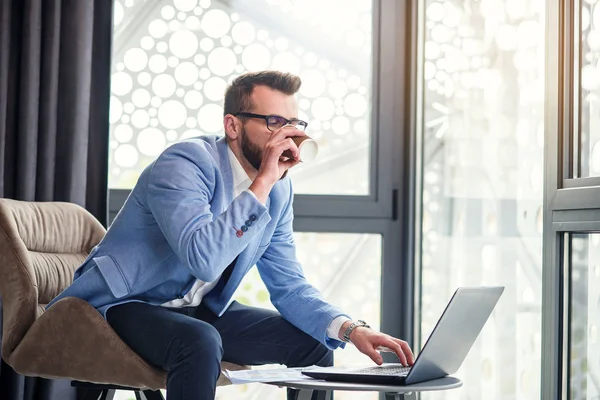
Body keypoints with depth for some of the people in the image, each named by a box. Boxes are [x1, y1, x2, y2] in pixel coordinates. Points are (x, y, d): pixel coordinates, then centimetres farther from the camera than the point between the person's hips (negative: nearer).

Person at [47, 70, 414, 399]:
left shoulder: (280, 188, 0)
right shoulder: (184, 164, -23)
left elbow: (289, 286, 3)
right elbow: (204, 260, -39)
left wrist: (350, 329, -14)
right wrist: (262, 182, -34)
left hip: (201, 310, 8)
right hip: (127, 305, -7)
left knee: (314, 343, -2)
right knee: (201, 343, -37)